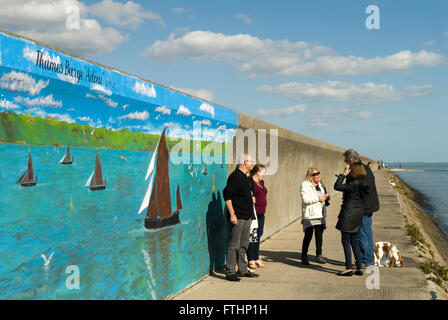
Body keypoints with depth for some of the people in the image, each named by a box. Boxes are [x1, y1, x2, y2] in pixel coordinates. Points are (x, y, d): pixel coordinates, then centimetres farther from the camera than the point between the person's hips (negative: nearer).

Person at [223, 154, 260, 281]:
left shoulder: (246, 178, 16)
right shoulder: (235, 176, -13)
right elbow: (227, 195, -18)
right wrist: (232, 214, -21)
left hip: (247, 217, 10)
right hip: (237, 217, -10)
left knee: (243, 244, 15)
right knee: (234, 245, -6)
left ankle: (242, 270, 23)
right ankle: (230, 272, 0)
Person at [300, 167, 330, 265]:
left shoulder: (321, 185, 18)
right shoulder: (305, 185, -6)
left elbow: (325, 197, 29)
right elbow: (305, 199, -17)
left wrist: (326, 197, 5)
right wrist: (318, 199, -17)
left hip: (320, 214, 7)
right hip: (309, 215, -6)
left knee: (319, 235, 8)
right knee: (308, 235, -6)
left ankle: (319, 255, 18)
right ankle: (304, 256, 6)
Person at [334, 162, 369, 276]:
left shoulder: (353, 184, -20)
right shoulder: (362, 183, 7)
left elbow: (337, 187, -19)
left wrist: (343, 174, -13)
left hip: (349, 214, -9)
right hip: (358, 213, 9)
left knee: (346, 240, -1)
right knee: (354, 240, 14)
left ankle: (348, 269, 1)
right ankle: (359, 268, 15)